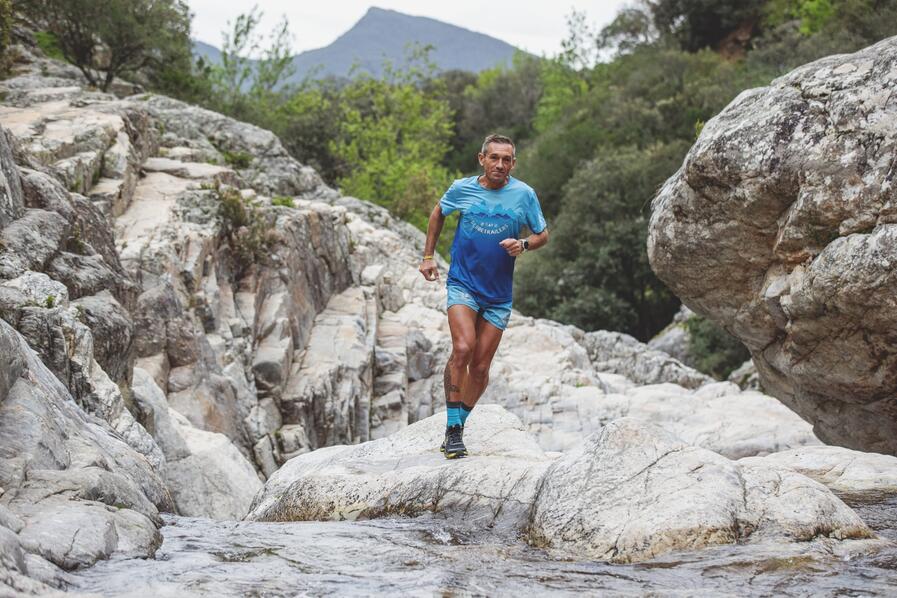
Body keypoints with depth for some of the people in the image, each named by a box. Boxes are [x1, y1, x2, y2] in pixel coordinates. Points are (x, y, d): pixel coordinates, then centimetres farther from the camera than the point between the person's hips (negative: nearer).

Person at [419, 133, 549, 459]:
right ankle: (452, 429, -17)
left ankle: (458, 427, 21)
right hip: (463, 284, -2)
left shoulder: (524, 194, -3)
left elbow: (543, 235, 8)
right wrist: (428, 256, 15)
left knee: (480, 367, 3)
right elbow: (438, 214, 18)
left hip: (498, 294, 2)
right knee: (463, 348, -23)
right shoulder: (462, 188, -2)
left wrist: (523, 245, -14)